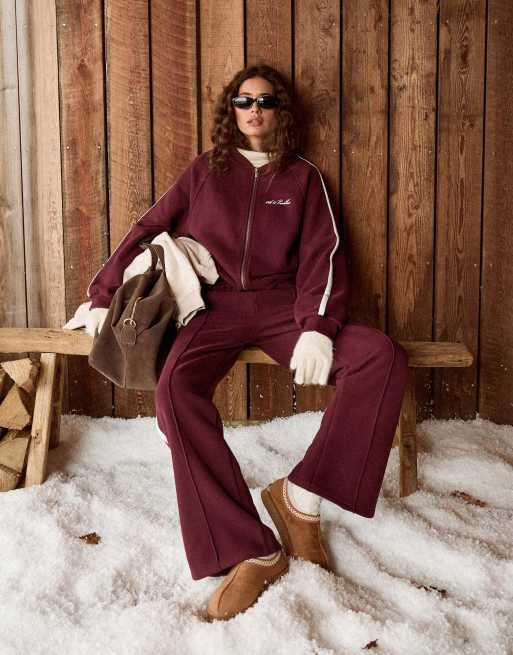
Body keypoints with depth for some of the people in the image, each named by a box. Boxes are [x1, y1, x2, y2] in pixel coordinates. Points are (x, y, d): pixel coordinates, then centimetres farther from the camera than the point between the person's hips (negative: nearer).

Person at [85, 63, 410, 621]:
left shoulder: (303, 177, 14)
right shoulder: (205, 170, 16)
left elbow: (324, 255, 2)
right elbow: (148, 230, 17)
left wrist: (318, 328, -15)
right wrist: (103, 296, 12)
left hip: (283, 307, 1)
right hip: (218, 305, 0)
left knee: (384, 357, -26)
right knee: (175, 388, -33)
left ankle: (301, 495, -21)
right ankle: (251, 551, -32)